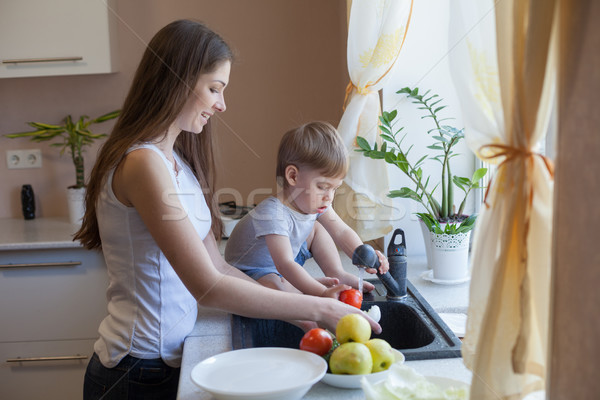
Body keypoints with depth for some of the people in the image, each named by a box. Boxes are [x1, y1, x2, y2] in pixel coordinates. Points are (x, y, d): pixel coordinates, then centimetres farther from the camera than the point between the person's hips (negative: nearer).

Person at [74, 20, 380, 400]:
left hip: (168, 358, 8)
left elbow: (215, 265, 6)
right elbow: (208, 285, -25)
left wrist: (298, 304, -2)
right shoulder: (143, 163, -21)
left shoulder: (178, 161, 9)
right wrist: (318, 309, -21)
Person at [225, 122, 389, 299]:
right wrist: (321, 292, -52)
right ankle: (321, 284, -13)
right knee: (276, 288, -38)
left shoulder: (316, 202, -12)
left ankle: (337, 275, 6)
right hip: (251, 270, -8)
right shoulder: (273, 214, -39)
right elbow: (285, 265, -45)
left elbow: (342, 232, -4)